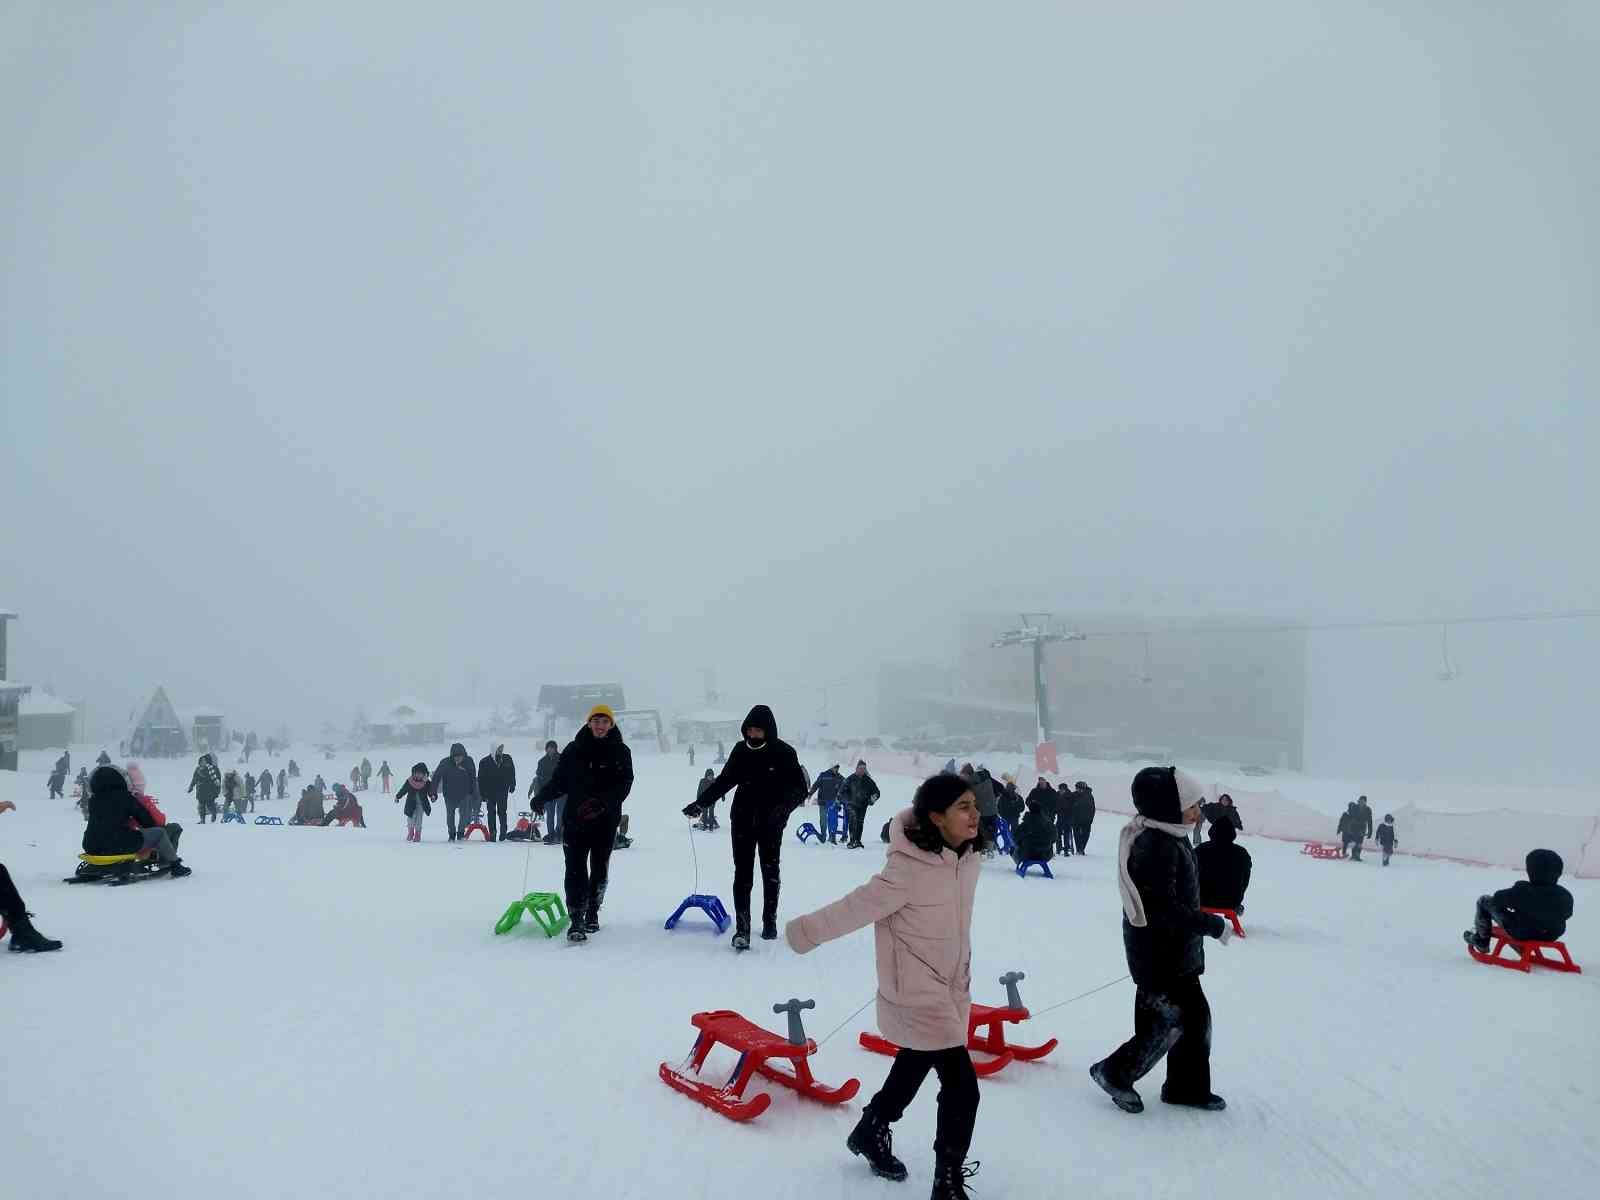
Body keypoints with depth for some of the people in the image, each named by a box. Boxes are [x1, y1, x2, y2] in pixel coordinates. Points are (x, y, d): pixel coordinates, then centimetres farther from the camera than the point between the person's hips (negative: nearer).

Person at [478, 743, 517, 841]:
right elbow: (481, 779, -2)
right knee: (491, 813, 2)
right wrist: (483, 794, -5)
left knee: (502, 812, 1)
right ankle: (492, 833, 7)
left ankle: (503, 832, 10)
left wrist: (512, 785, 9)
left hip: (503, 791, 1)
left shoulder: (507, 760, 2)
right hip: (490, 792, -1)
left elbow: (512, 773, 15)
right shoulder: (485, 762, -4)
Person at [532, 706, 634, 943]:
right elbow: (559, 780, 5)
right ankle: (577, 921, -11)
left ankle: (592, 913, 31)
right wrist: (541, 797, -12)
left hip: (606, 821, 1)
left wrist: (601, 802, -24)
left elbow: (624, 785, -8)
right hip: (575, 819, -1)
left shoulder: (620, 752, 1)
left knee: (600, 869, 13)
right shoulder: (574, 750, 3)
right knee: (576, 869, -9)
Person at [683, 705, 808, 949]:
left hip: (771, 823, -2)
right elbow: (725, 780, 11)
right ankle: (742, 929, -8)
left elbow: (799, 789, -11)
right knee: (742, 874, -5)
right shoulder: (741, 750, -1)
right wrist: (700, 803, 5)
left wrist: (783, 808, -28)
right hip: (742, 820, 2)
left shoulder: (784, 753, -10)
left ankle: (770, 922, 30)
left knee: (770, 872, 14)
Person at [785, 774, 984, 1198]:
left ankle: (870, 1133, 51)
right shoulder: (909, 869, -31)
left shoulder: (969, 857, -7)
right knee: (962, 1087, -9)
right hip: (916, 991, -8)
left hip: (950, 985, 8)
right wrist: (805, 932, -12)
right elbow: (858, 906, -23)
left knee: (913, 1067, 27)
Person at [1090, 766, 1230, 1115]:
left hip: (1177, 950, 10)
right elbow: (1163, 908, -28)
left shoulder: (1171, 838, 9)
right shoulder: (1157, 845, -24)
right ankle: (1114, 1073, 11)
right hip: (1159, 953, -10)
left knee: (1196, 1016, 15)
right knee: (1170, 1021, -4)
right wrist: (1212, 925, -20)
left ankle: (1188, 1086, 29)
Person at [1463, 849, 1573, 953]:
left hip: (1521, 934, -5)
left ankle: (1481, 941, 23)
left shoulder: (1522, 890, -28)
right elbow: (1567, 914, 2)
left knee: (1484, 900, 8)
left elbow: (1498, 899, -15)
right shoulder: (1566, 896, -17)